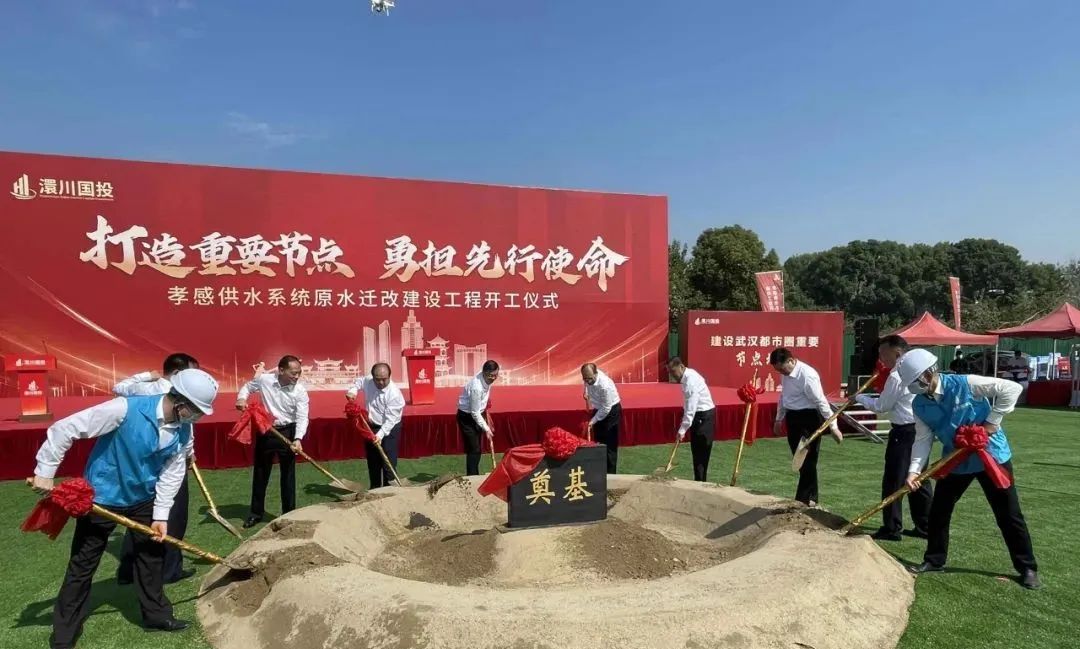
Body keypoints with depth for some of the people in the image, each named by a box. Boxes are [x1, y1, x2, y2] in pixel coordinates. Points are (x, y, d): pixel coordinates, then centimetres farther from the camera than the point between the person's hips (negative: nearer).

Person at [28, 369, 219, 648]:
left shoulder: (183, 430, -14)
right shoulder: (125, 409, -33)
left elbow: (172, 473, -6)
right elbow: (65, 429, -25)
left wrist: (160, 515, -7)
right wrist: (45, 472, -20)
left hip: (143, 498, 5)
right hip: (101, 496, -5)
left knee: (152, 554, 15)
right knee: (82, 565, 6)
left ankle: (156, 614, 33)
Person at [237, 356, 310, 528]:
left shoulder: (300, 391, -15)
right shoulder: (264, 379, -10)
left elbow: (302, 417, -19)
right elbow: (247, 386, 11)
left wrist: (298, 438, -33)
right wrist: (241, 398, -10)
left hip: (287, 432, -2)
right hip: (265, 431, 2)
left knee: (288, 475, 6)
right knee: (260, 474, 14)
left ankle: (289, 514, 19)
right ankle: (256, 513, 30)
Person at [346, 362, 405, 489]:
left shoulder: (394, 394, -27)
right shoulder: (368, 381, -10)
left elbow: (390, 420, -28)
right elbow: (359, 381, 17)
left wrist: (380, 435, -36)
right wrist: (352, 391, -2)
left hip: (389, 429, -6)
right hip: (371, 427, 6)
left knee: (388, 462, -8)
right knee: (372, 461, 16)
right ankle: (375, 488, 30)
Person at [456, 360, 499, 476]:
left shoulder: (486, 378, -10)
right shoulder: (477, 387, -34)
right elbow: (475, 413, -26)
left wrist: (486, 400, 9)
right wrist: (486, 429, -20)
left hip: (476, 414, 9)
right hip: (466, 417, -9)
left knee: (477, 449, 15)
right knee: (473, 449, -8)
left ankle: (475, 476, 26)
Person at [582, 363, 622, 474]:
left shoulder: (604, 385, -36)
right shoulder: (589, 377, -15)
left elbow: (606, 408, -26)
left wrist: (593, 421, -21)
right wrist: (587, 393, 0)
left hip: (611, 411, -7)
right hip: (598, 409, 7)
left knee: (609, 445, -3)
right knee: (598, 442, 14)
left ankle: (610, 473, 7)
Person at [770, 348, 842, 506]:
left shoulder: (807, 375, -23)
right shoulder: (785, 374, 4)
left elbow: (821, 402, -21)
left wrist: (833, 426, -19)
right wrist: (779, 419, 22)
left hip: (808, 417, -9)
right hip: (792, 417, 9)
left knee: (808, 459, -2)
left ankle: (804, 499, 6)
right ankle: (810, 497, 26)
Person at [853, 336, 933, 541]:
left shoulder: (897, 375, -17)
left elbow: (881, 406, -9)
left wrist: (859, 397, 2)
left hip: (904, 432, -9)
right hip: (920, 429, 9)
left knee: (893, 481, -1)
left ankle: (891, 529, 5)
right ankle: (925, 525, 22)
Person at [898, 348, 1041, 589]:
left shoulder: (965, 384, -24)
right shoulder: (919, 405, -9)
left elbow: (1011, 389, -20)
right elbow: (923, 439, -8)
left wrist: (992, 422, -19)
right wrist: (914, 470, -18)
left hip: (991, 455, -4)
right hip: (956, 461, 5)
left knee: (1009, 515, 6)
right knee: (938, 511, 8)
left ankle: (1028, 568, 23)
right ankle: (934, 560, 24)